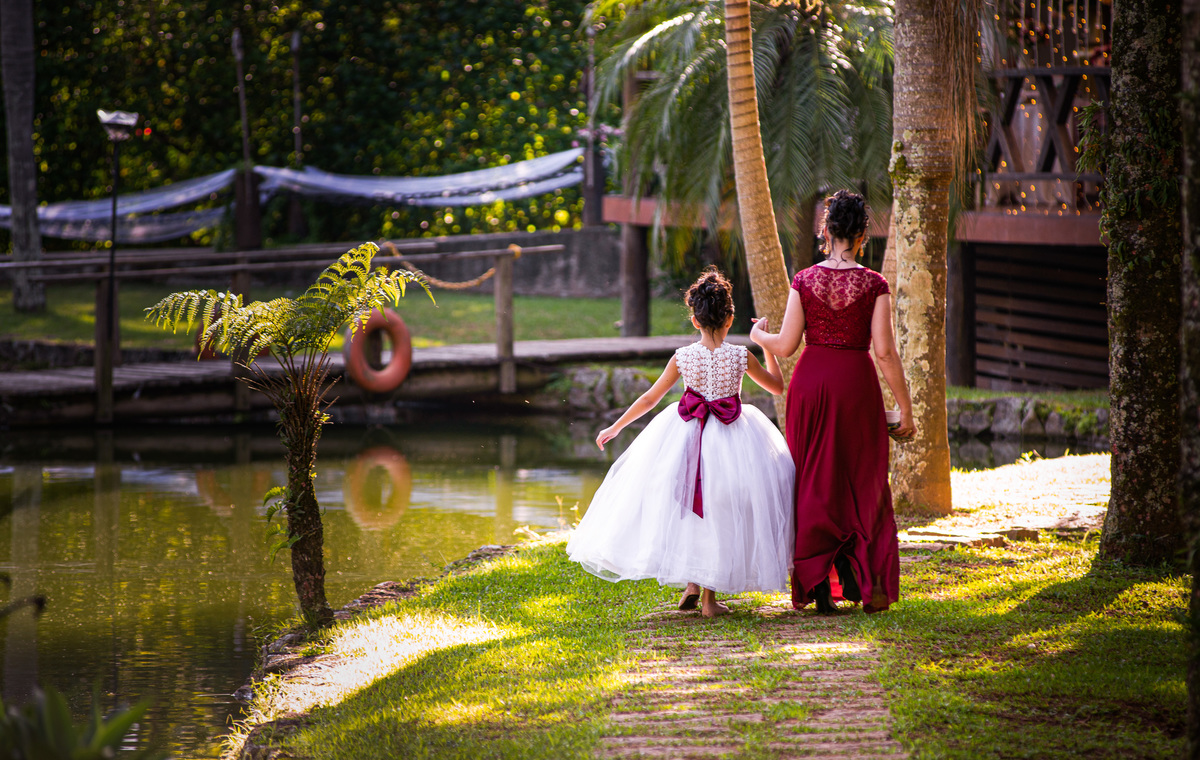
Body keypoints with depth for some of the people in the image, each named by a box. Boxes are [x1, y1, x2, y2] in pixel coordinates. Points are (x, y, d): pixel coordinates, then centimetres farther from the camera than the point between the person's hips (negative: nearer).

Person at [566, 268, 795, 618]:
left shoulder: (682, 358, -5)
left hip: (688, 435, 1)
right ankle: (709, 596, 6)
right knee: (720, 515, 7)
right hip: (732, 441, -1)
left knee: (689, 512, 18)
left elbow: (649, 398, 4)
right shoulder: (742, 357, -7)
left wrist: (616, 427, 16)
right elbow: (778, 386, 9)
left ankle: (691, 582, 11)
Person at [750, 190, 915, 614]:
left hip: (810, 381, 1)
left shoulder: (805, 280, -3)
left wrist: (759, 336, 20)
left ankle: (817, 584, 7)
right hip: (856, 382, -1)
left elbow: (786, 345, -2)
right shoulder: (873, 285, -7)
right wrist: (905, 409, -4)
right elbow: (884, 352, -10)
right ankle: (867, 581, -3)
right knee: (862, 482, 10)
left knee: (812, 482, 10)